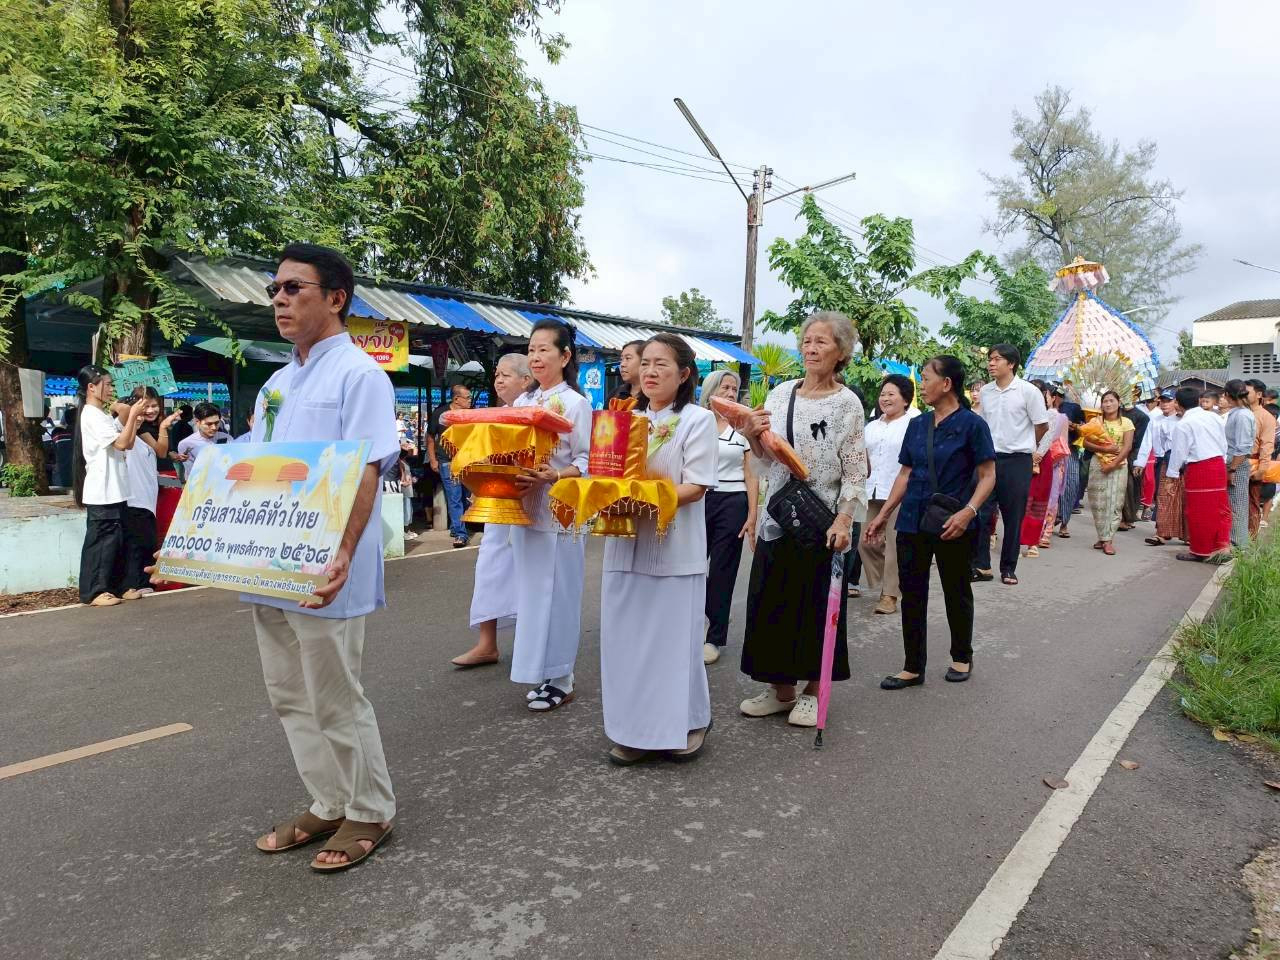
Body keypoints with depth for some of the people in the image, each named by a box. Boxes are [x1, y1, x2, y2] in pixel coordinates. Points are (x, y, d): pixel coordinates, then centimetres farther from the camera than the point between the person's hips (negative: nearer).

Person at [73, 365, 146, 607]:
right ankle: (93, 592, 2)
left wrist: (135, 420, 7)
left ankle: (114, 587, 20)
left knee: (115, 540, 13)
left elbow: (127, 444, 16)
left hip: (115, 491, 9)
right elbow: (121, 443, -19)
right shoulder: (91, 415, -12)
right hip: (101, 493, -9)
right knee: (99, 540, -4)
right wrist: (132, 415, -12)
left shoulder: (104, 416, 16)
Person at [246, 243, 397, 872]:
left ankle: (368, 813, 22)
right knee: (291, 700, 16)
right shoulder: (277, 383, 15)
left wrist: (344, 553, -31)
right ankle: (328, 804, 31)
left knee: (336, 702, 3)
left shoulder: (358, 374, -9)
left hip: (320, 572, -8)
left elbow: (367, 471, -19)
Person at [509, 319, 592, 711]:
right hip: (523, 508, 6)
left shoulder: (576, 403, -6)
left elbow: (586, 462, -10)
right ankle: (541, 672, 23)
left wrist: (554, 476, -26)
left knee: (556, 592, 0)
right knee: (529, 589, 11)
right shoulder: (522, 401, 12)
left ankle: (560, 679, 12)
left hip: (558, 511, -6)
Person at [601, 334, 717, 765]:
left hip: (675, 549, -5)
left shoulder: (698, 419, -2)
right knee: (627, 639, 7)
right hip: (626, 545, 5)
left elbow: (696, 486, -10)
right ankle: (635, 728, 19)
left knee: (674, 639, 3)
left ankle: (688, 722, 21)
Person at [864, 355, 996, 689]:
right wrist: (883, 515, 10)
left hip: (951, 526, -5)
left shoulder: (972, 424, -8)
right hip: (913, 522, 5)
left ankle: (962, 658, 32)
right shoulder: (917, 425, 9)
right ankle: (913, 667, 16)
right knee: (912, 594, 6)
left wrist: (968, 511, -23)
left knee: (957, 592, 12)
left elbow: (987, 475, -9)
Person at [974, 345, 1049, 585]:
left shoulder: (1028, 391, -8)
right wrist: (992, 444, 11)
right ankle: (981, 564, 7)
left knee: (1013, 517, 5)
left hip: (1017, 461, -4)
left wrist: (1021, 444, 9)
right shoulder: (985, 392, 6)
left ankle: (1008, 569, 16)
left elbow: (1042, 426, -1)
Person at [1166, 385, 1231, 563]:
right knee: (1219, 508, 14)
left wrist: (1173, 473, 3)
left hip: (1198, 469, -6)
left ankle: (1200, 551, 15)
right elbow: (1224, 444, 10)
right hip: (1218, 464, 6)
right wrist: (1222, 462, 20)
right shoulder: (1214, 417, 4)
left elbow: (1179, 452, -9)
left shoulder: (1183, 425, -13)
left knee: (1198, 512, 5)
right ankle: (1222, 547, 13)